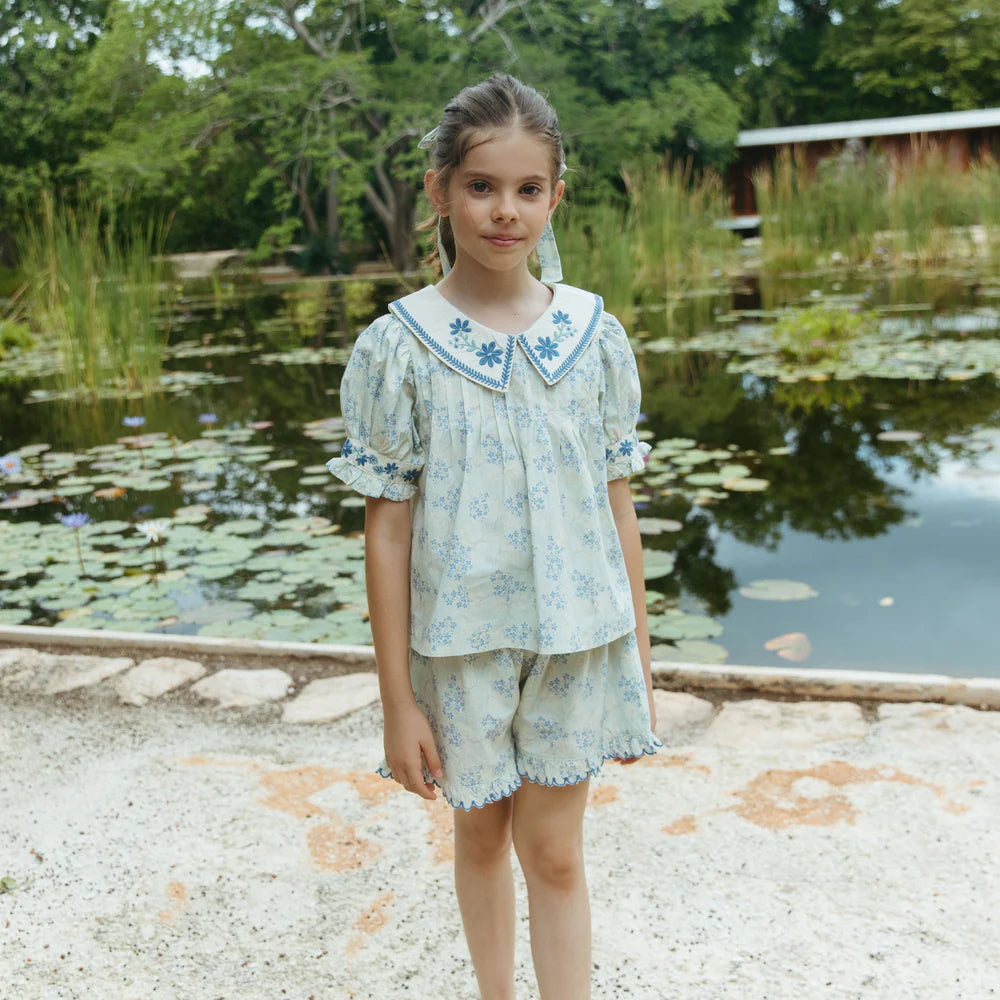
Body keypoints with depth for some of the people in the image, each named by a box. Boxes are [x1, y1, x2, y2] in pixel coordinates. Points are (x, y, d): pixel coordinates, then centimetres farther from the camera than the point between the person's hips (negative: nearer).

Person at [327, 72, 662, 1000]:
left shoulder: (595, 337, -3)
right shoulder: (397, 348, -9)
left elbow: (617, 505, 3)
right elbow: (387, 528, -7)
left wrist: (639, 660, 5)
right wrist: (397, 700, -5)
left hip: (578, 640, 1)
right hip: (461, 643, 0)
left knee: (554, 851, 8)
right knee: (480, 834, 18)